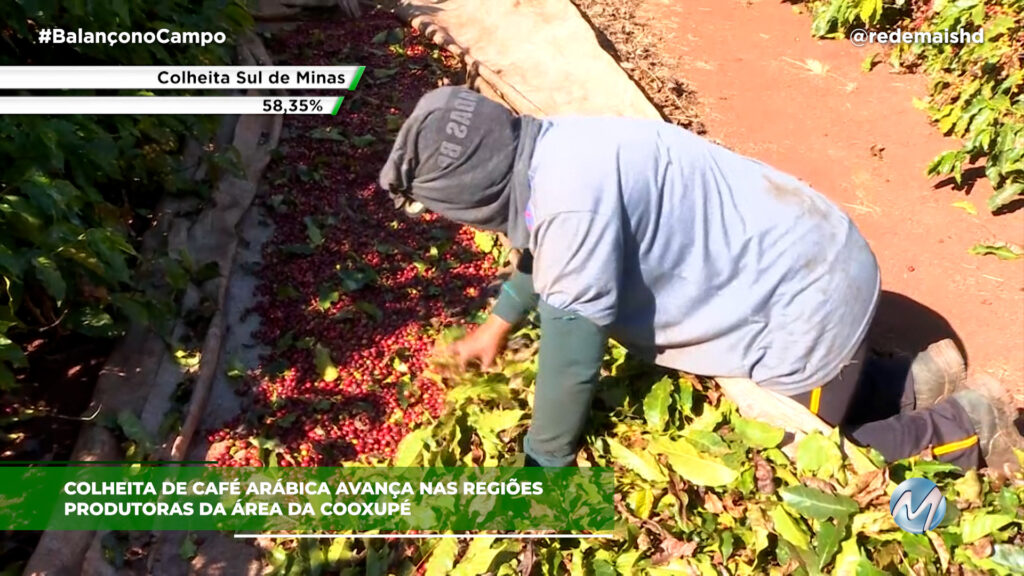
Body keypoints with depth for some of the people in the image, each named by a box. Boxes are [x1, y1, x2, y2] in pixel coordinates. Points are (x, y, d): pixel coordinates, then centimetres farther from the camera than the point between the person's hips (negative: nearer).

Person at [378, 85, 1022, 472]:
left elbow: (572, 347, -24)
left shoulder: (568, 191, -32)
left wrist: (543, 464, -8)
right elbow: (543, 248, 19)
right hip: (804, 263, 9)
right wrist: (498, 323, 25)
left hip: (808, 303, -9)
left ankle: (962, 425, 22)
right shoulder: (551, 154, -2)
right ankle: (920, 378, 32)